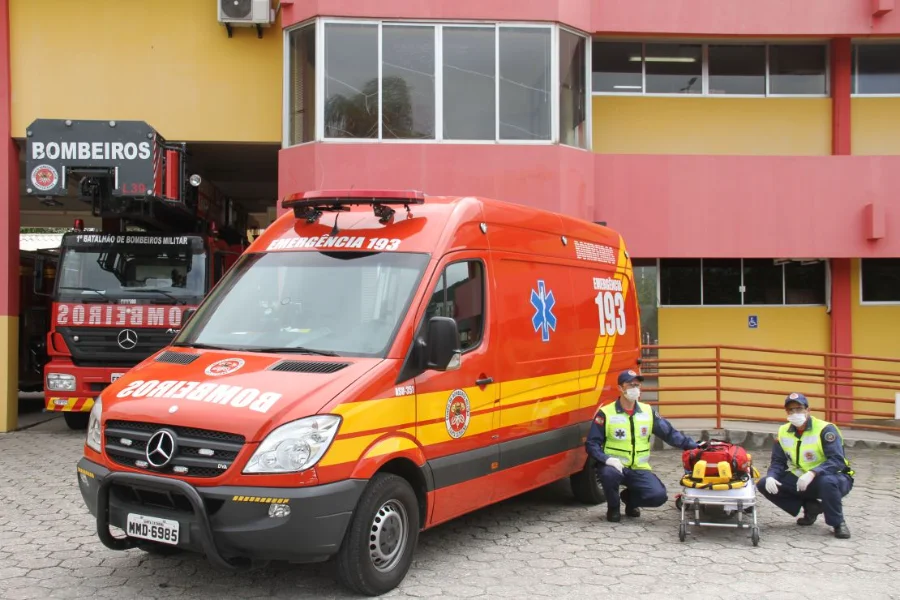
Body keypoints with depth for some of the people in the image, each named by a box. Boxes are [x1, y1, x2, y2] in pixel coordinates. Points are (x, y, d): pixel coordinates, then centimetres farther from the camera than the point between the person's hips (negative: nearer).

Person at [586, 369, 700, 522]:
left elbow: (670, 433, 5)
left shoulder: (648, 412, 4)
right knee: (609, 473, -37)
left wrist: (693, 446, -8)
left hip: (639, 469, 3)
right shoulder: (605, 413, -8)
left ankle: (630, 498, 17)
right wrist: (607, 459, -27)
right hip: (615, 466, -3)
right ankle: (613, 507, -3)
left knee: (659, 495, -19)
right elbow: (592, 443, -9)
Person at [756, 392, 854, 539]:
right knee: (764, 485, -10)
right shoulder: (783, 431, 1)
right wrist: (771, 477, -20)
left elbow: (837, 461, -26)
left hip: (834, 478, -6)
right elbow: (778, 461, 3)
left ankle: (838, 523, -14)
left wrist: (812, 473, -41)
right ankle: (810, 507, 6)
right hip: (800, 479, 6)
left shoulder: (825, 429, -17)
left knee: (827, 482, -41)